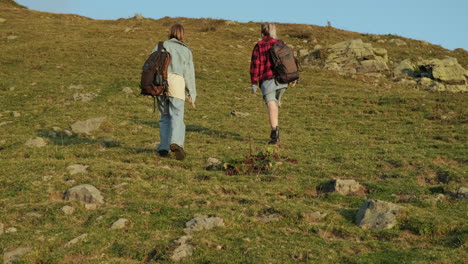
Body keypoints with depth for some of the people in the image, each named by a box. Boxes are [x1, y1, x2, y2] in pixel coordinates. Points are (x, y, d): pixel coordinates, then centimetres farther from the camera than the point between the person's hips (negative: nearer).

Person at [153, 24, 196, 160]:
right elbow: (189, 73, 9)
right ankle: (176, 142, -33)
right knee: (177, 117, -8)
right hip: (176, 83, -2)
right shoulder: (186, 50, 14)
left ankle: (163, 148, 8)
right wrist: (191, 94, 12)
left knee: (164, 117, 14)